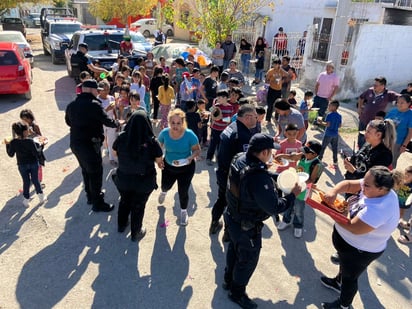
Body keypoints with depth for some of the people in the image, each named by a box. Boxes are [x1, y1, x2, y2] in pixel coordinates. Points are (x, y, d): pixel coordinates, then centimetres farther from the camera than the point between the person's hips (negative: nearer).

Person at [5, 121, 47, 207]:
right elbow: (37, 153, -21)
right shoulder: (30, 141, -24)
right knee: (35, 180, 16)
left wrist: (7, 145, 8)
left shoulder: (13, 142, -15)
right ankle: (41, 197, 28)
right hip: (34, 164, -2)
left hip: (22, 165, 2)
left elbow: (11, 154, -3)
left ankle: (26, 200, 27)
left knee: (26, 182, 16)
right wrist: (38, 145, -5)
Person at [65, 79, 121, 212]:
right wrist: (118, 123, 4)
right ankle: (97, 203, 10)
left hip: (75, 143, 8)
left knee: (86, 170, 23)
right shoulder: (94, 105, -18)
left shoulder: (71, 105, 6)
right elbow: (107, 121, -15)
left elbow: (68, 121, 19)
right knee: (96, 172, 3)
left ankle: (90, 196, 38)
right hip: (90, 143, -8)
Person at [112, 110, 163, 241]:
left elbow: (115, 153, 1)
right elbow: (159, 160, -12)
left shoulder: (121, 137, -18)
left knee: (124, 201, 28)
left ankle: (121, 225, 50)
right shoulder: (152, 141, -25)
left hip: (123, 179, 3)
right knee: (138, 206, 19)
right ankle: (135, 233, 38)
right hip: (144, 181, -2)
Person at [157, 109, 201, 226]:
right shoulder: (164, 133, -20)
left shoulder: (189, 134, -28)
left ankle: (183, 212, 39)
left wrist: (191, 157, -36)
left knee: (183, 192, 6)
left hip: (186, 168, -3)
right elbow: (159, 146, -2)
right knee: (166, 185, 25)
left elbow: (197, 150, -16)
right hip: (168, 166, 3)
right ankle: (164, 192, 68)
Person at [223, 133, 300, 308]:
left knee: (234, 249, 30)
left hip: (232, 217, 8)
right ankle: (237, 293, 42)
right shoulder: (260, 179, -38)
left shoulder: (239, 159, -13)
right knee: (248, 260, 18)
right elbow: (274, 208, -29)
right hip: (246, 228, -8)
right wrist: (292, 195, -15)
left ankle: (229, 280, 54)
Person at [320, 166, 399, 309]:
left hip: (359, 252, -8)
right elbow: (348, 184, -11)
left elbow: (354, 228, -37)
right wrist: (334, 192, -32)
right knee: (345, 264, 34)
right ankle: (338, 282, 62)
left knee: (349, 277, 19)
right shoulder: (374, 188, -17)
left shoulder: (378, 209, -41)